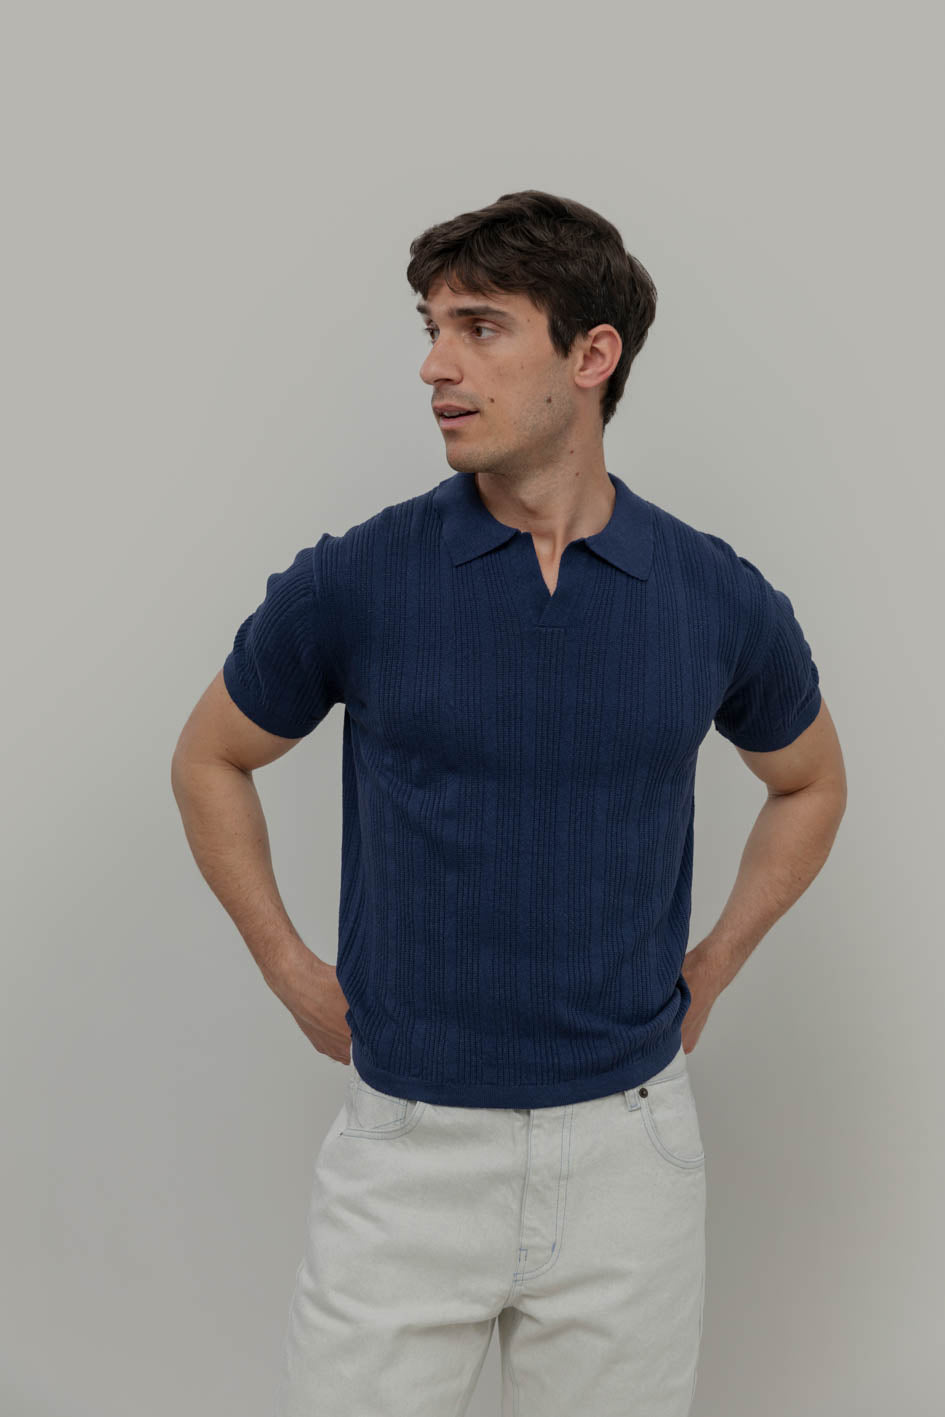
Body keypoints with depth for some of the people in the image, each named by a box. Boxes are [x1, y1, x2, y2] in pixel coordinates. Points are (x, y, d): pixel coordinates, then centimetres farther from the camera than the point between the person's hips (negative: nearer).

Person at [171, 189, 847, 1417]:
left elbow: (811, 781, 15)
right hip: (406, 1144, -1)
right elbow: (210, 761, 8)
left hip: (630, 1144, 1)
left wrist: (713, 968, 7)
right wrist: (293, 973, 2)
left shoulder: (721, 598, -4)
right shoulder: (354, 581, -8)